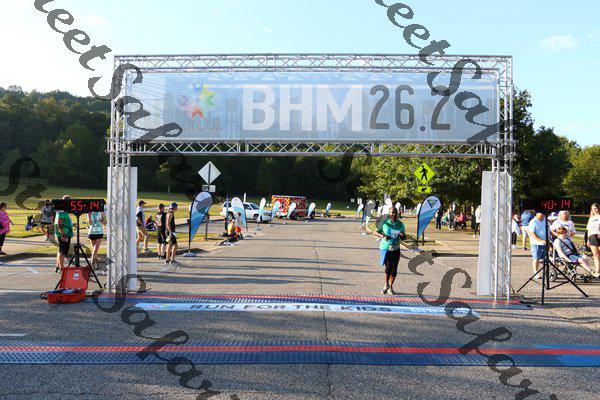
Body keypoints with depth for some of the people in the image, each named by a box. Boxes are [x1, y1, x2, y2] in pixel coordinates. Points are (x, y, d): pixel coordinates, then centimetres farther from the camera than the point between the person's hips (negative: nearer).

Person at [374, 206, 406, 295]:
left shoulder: (400, 224, 3)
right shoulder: (384, 223, -4)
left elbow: (404, 238, 9)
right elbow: (376, 232, 2)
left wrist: (402, 235, -15)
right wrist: (383, 236, -17)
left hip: (396, 249, 3)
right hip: (385, 248, -3)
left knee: (394, 269, 3)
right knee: (388, 268, -10)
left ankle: (391, 287, 21)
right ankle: (386, 284, 16)